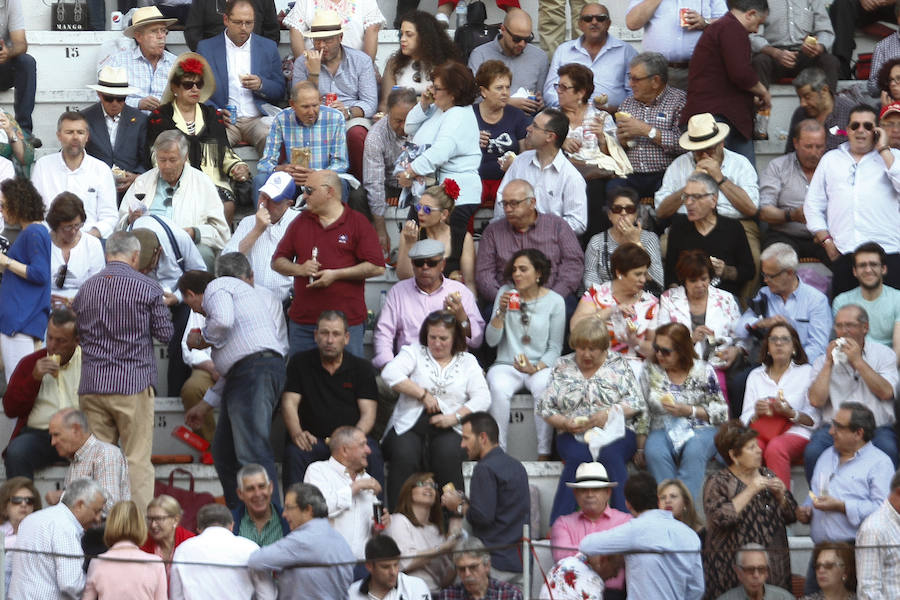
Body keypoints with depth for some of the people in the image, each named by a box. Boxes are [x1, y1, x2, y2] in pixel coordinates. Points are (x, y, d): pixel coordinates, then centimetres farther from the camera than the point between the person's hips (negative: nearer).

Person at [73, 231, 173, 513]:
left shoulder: (86, 289, 9)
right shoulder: (147, 288, -4)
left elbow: (75, 333, 15)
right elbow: (165, 333, 0)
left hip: (92, 384, 4)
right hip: (133, 383, -4)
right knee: (137, 459, -2)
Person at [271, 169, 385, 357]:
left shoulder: (358, 223, 1)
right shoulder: (300, 223, 13)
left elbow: (377, 267, -7)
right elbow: (277, 262, 15)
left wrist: (336, 274, -12)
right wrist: (299, 269, -6)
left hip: (347, 321, -4)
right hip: (302, 321, 4)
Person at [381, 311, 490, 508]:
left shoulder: (467, 361, 18)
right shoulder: (414, 352, 15)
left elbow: (483, 398, 6)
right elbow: (390, 373, -4)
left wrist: (455, 416, -9)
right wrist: (423, 394, -6)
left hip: (448, 431, 0)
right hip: (409, 426, 0)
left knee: (448, 455, -34)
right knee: (404, 456, -33)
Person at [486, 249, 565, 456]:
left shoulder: (554, 301, 3)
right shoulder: (505, 293, 7)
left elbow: (555, 348, 3)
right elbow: (491, 341, 4)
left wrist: (537, 368, -14)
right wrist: (501, 312, -11)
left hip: (541, 366, -1)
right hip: (506, 365, 1)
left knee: (544, 387, -36)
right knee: (499, 388, -34)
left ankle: (544, 453, -31)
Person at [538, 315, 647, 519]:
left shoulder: (618, 364, 10)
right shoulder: (563, 367, 14)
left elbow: (637, 403, 4)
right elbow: (545, 408, 11)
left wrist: (610, 412, -13)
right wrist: (565, 423, -8)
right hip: (573, 436, 1)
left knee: (609, 456, -36)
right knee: (577, 458, -34)